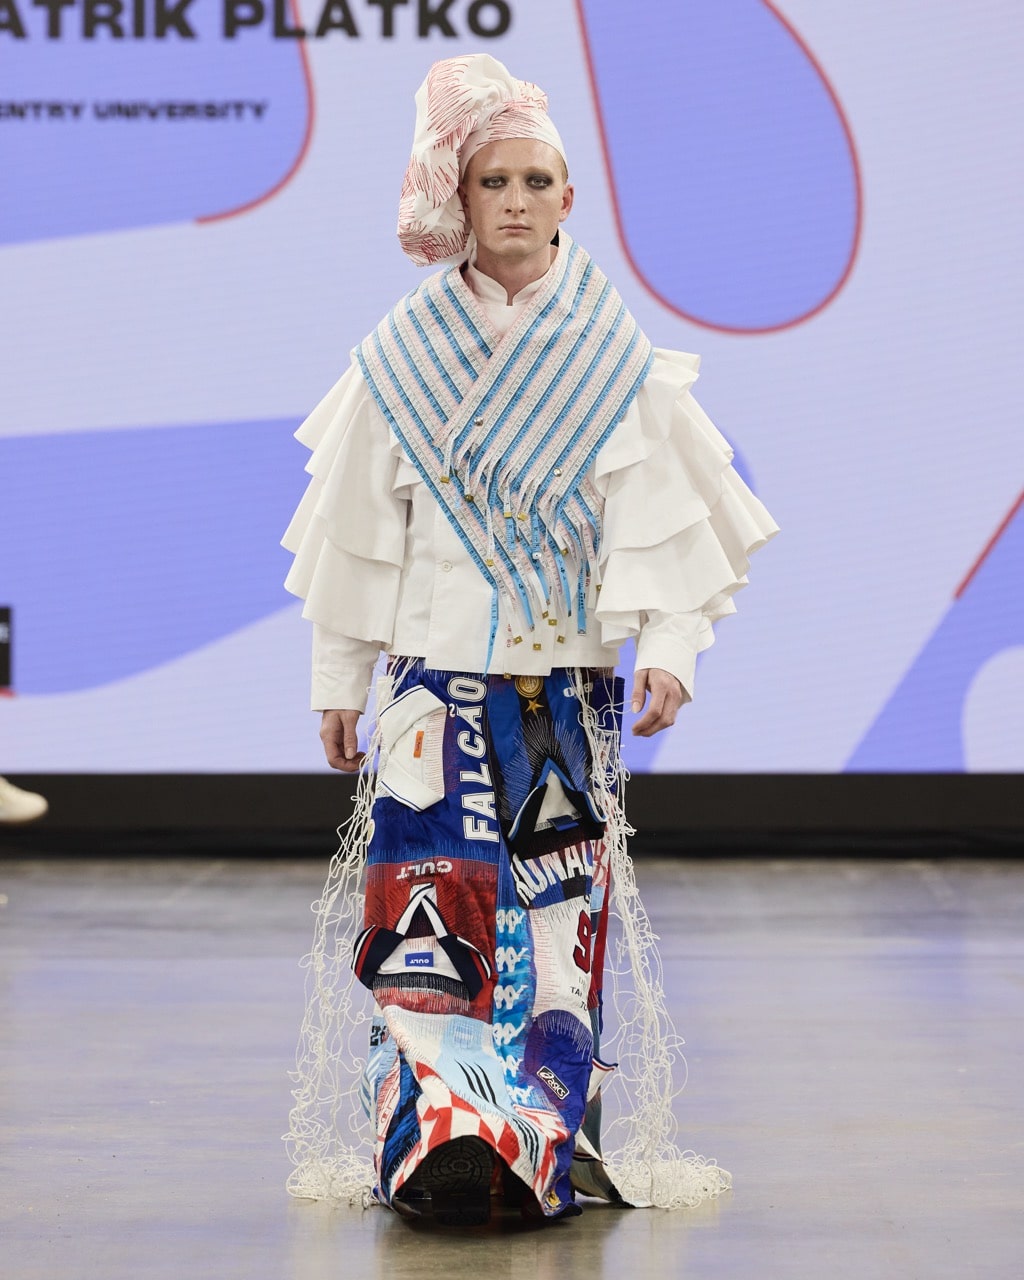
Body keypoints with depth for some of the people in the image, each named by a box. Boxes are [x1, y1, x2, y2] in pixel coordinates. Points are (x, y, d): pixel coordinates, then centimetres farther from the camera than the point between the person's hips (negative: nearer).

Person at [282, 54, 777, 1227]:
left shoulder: (615, 359, 1)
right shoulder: (402, 356, 2)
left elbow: (664, 511, -1)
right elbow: (358, 522, 7)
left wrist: (670, 646, -14)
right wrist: (337, 676, 8)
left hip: (571, 680, 1)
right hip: (440, 678, 0)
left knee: (560, 915, 1)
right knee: (433, 910, -10)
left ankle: (556, 1139, 8)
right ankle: (438, 1139, -9)